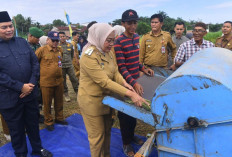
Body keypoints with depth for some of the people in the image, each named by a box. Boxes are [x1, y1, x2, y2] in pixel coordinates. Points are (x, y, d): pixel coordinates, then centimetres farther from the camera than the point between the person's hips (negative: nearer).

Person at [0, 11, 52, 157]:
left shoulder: (23, 42, 4)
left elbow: (35, 63, 3)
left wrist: (31, 84, -9)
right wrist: (21, 87, -18)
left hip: (30, 93, 4)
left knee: (33, 123, 19)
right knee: (16, 128, 15)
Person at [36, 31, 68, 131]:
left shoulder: (60, 50, 7)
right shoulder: (42, 50, -10)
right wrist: (40, 71, 1)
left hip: (59, 81, 5)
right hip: (46, 82, -5)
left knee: (59, 102, 18)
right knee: (47, 103, 10)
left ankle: (59, 118, 36)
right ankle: (48, 122, 26)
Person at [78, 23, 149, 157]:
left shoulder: (108, 51, 0)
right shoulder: (89, 56, -26)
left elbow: (115, 72, 3)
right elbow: (104, 81, -31)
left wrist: (124, 83, -19)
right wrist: (130, 94, -35)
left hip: (106, 97, 8)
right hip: (92, 100, -8)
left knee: (107, 131, 22)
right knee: (97, 135, 9)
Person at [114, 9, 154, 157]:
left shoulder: (137, 37, 6)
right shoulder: (119, 41, -18)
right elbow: (121, 67, -22)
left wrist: (143, 68, 6)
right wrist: (133, 83, -31)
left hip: (135, 80, 7)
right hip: (125, 82, -7)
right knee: (125, 112, 6)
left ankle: (132, 135, 42)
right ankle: (126, 143, 26)